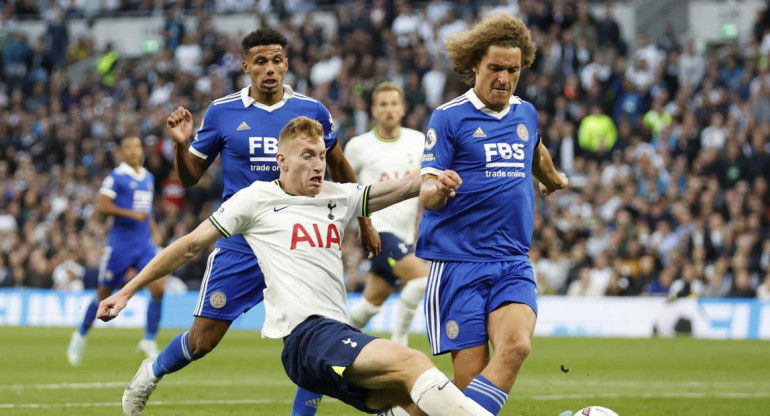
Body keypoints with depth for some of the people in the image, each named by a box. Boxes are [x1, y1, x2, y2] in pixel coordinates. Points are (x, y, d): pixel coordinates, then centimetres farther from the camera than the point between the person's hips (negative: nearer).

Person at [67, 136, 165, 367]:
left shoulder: (148, 178, 13)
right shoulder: (116, 177, -8)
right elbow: (102, 206, -16)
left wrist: (154, 231, 14)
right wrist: (131, 214, -25)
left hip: (145, 244, 5)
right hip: (120, 244, -5)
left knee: (158, 289, -13)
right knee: (104, 294, 6)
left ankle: (149, 341, -2)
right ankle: (81, 335, 28)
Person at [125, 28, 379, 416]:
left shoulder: (312, 111, 0)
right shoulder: (222, 112, -2)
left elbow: (338, 167, 16)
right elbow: (190, 177, 5)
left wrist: (364, 223, 19)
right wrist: (181, 144, -15)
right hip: (239, 247, -1)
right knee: (202, 341, 2)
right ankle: (152, 373, 32)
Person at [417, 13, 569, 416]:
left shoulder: (526, 114, 13)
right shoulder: (449, 117, -3)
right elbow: (427, 195, -8)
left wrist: (554, 180, 55)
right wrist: (439, 189, -31)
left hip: (513, 262, 4)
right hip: (458, 260, -4)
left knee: (515, 345, -22)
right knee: (470, 371, -11)